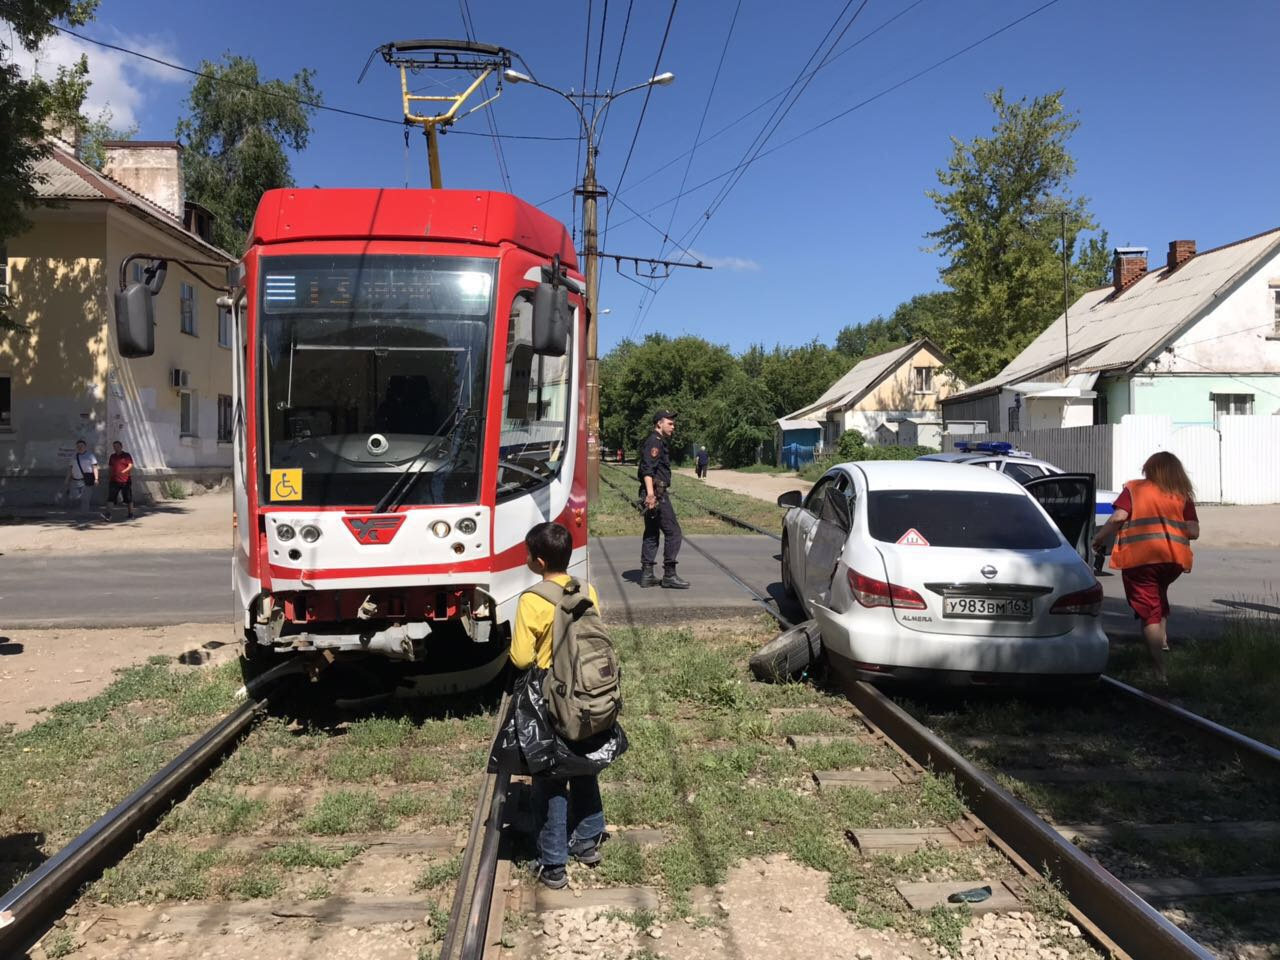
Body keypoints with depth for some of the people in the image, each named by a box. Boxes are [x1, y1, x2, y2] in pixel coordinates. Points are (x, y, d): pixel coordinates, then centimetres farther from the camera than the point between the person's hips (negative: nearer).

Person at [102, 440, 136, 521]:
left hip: (125, 480, -3)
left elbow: (130, 465, -10)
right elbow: (110, 468, 21)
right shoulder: (112, 457, 14)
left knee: (129, 498, 5)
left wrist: (124, 471, -28)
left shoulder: (126, 456, 1)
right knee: (111, 497, -10)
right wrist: (108, 478, 16)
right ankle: (107, 514, -18)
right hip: (114, 480, 3)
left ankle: (131, 514, 16)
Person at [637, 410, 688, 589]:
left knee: (651, 534, 11)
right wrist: (650, 493, -30)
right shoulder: (654, 442, -12)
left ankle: (647, 575, 13)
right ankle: (669, 575, -5)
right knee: (673, 533, -7)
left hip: (653, 494, 11)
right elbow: (647, 469, -22)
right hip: (656, 494, -11)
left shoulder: (658, 442, 20)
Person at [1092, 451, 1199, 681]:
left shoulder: (1134, 489, 6)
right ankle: (1163, 640, 19)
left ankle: (1160, 670, -3)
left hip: (1139, 557, -3)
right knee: (1159, 594, 32)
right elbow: (1193, 532, 4)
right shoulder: (1183, 496, 11)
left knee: (1149, 612, 1)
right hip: (1173, 558, 3)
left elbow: (1118, 518, -9)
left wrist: (1098, 538, 2)